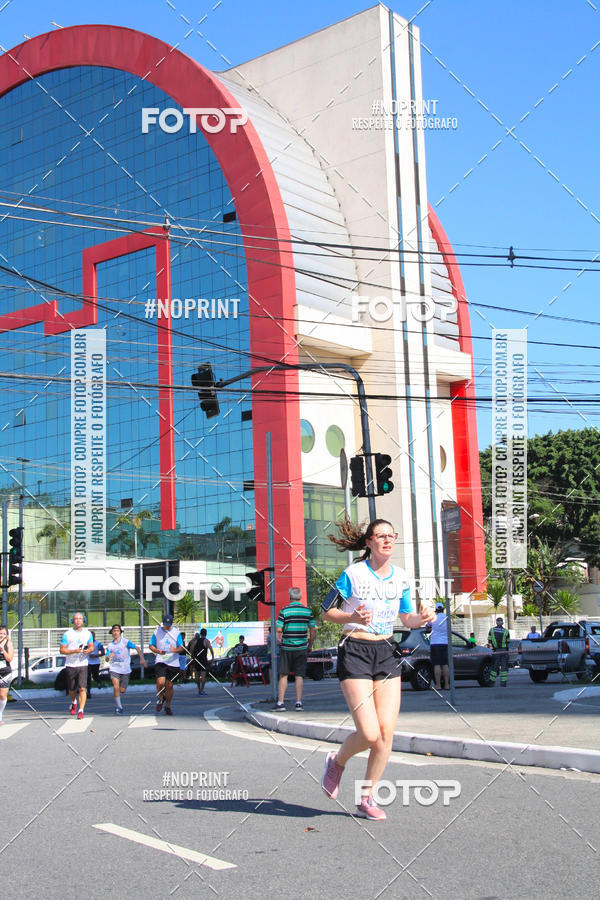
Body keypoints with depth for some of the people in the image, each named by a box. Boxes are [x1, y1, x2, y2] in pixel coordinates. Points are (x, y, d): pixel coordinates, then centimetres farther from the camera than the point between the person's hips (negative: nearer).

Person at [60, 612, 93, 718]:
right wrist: (74, 651, -18)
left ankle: (81, 711, -12)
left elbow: (91, 647, 16)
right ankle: (73, 703, 42)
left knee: (82, 689, -12)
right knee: (72, 689, 13)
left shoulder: (88, 633, 7)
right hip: (70, 665, 0)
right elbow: (62, 650, -3)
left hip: (83, 665, 0)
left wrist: (88, 650, -8)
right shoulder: (67, 634, -2)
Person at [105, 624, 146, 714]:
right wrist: (108, 657, -20)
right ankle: (118, 706, -2)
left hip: (125, 669, -1)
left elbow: (137, 648, -8)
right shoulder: (110, 645, 5)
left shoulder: (126, 642, -3)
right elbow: (107, 660, 4)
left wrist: (142, 659, -20)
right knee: (116, 687, -18)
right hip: (114, 669, 1)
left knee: (122, 690, 0)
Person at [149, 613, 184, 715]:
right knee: (160, 683, -19)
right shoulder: (157, 632, 3)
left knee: (169, 685, 5)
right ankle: (161, 698, 12)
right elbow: (151, 645, 8)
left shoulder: (176, 632, 2)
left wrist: (175, 650, -23)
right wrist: (158, 651, -13)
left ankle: (168, 706, 24)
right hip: (160, 662, -1)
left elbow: (182, 648, -1)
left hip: (173, 663, 1)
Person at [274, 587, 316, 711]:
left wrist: (279, 639, 14)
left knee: (283, 675, 6)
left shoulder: (284, 610, -6)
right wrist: (310, 645, 14)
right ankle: (298, 702, 2)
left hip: (287, 647, -1)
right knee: (299, 675, 6)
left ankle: (280, 702, 3)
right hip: (302, 647, 1)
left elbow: (278, 630, -8)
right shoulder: (308, 611, 1)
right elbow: (313, 630, 3)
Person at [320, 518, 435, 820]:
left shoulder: (400, 577, 7)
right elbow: (327, 611, -3)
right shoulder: (353, 574, -9)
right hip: (355, 652, -5)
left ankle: (366, 799, 14)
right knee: (370, 735, -13)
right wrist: (353, 618, -21)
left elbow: (406, 619, 16)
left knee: (387, 732, -3)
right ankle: (337, 761, 20)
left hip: (386, 653, 5)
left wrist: (422, 617, -6)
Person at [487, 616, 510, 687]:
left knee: (494, 666, 9)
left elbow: (489, 641, 3)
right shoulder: (506, 631, 0)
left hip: (495, 651, 1)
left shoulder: (492, 630, 3)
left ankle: (492, 681, 7)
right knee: (504, 667, 5)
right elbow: (508, 642, 7)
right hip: (504, 651, -1)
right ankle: (503, 682, 1)